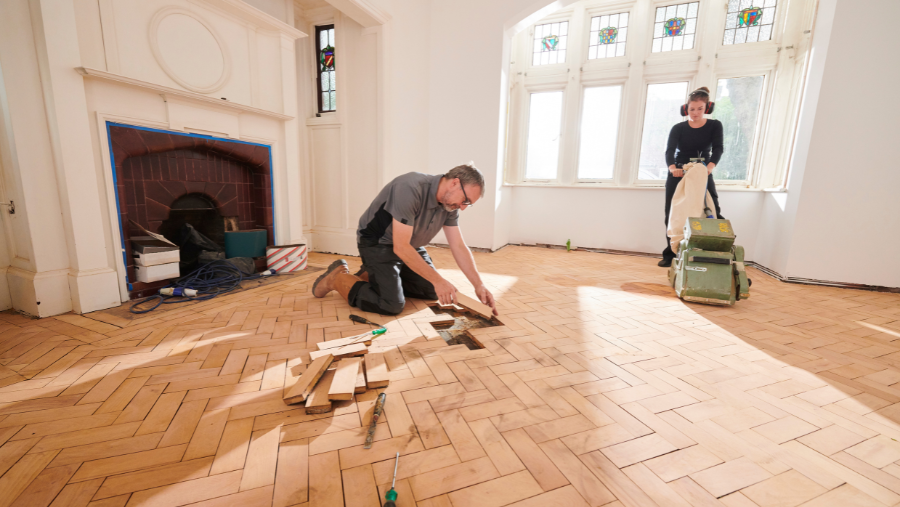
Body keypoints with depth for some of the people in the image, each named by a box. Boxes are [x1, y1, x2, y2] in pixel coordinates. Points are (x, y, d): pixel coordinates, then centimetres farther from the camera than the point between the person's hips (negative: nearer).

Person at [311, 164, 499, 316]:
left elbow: (459, 247, -6)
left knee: (431, 292, 10)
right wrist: (438, 280, -32)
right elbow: (400, 247, -33)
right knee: (392, 306, -19)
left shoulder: (450, 204, -8)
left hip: (409, 245, 8)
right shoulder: (411, 189, -33)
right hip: (377, 243, -8)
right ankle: (338, 277, 5)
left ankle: (372, 276, 22)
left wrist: (479, 285, -15)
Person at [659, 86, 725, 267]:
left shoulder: (714, 126, 0)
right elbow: (669, 151, -16)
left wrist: (710, 166, -36)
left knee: (713, 213, -8)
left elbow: (718, 148, -14)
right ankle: (670, 254, 9)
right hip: (678, 175, 0)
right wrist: (672, 168, -37)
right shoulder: (678, 128, -1)